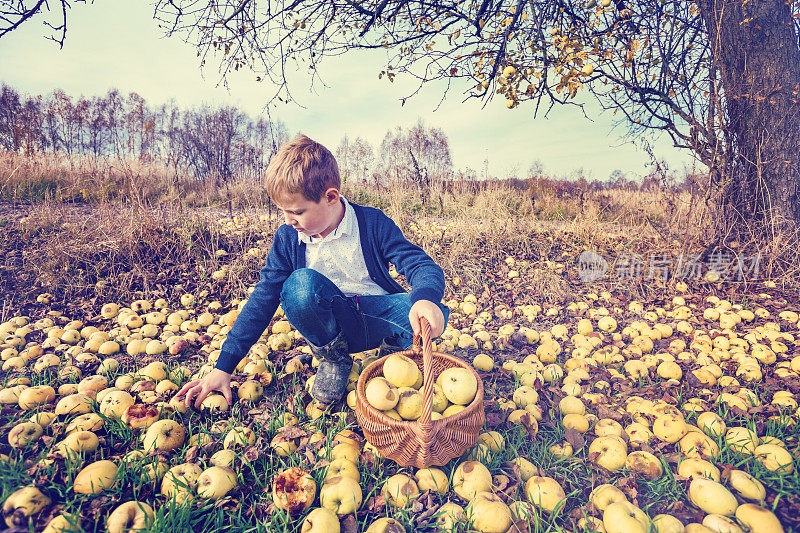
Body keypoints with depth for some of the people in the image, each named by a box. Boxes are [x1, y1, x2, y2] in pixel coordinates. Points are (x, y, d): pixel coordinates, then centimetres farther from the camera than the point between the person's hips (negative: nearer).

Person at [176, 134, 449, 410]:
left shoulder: (373, 224, -11)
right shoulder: (288, 238, -5)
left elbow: (422, 265, -16)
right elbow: (262, 299, -4)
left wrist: (425, 298, -42)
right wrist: (223, 367, -7)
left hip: (379, 314, -1)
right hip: (330, 325, 2)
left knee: (431, 318, -33)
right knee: (302, 284, -31)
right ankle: (333, 357, -7)